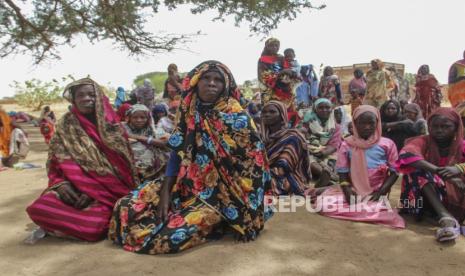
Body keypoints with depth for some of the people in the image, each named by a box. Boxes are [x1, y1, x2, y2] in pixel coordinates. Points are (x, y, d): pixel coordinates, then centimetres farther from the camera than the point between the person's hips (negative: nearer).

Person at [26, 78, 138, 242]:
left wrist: (93, 191, -15)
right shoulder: (65, 127, 5)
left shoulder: (112, 126, 0)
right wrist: (62, 185, -16)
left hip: (108, 189, -2)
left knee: (93, 225, -30)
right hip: (75, 188, 2)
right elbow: (55, 164, 6)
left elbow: (120, 165, -4)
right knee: (39, 209, -26)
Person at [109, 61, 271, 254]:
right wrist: (165, 192, -8)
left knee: (173, 234, -25)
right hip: (187, 185, 6)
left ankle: (216, 222, 5)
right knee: (126, 207, -4)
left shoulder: (237, 118, -13)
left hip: (219, 191, -5)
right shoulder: (188, 113, 2)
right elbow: (178, 153, 3)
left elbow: (252, 168, -13)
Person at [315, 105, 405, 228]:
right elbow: (343, 173, 4)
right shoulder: (347, 144, 4)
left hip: (375, 193, -1)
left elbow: (394, 173, 2)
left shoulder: (387, 144, 2)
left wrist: (380, 192, -13)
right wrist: (347, 190, -16)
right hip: (353, 191, 1)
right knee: (325, 204, -21)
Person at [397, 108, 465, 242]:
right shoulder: (423, 142, -4)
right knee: (418, 169, -27)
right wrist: (438, 171, -38)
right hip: (426, 195, -1)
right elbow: (406, 155, -27)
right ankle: (445, 217, -41)